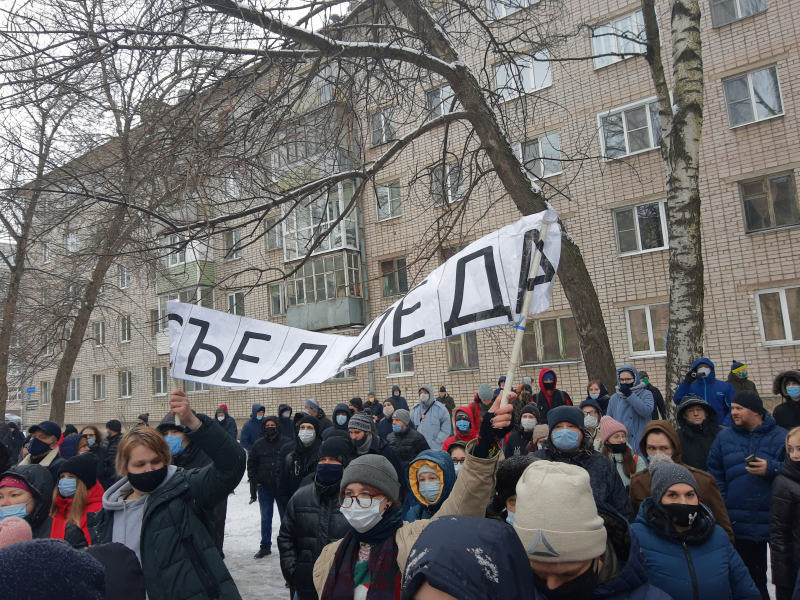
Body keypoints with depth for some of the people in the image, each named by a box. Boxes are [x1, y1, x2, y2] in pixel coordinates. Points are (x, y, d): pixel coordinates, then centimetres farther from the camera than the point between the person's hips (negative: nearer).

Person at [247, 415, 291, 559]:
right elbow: (251, 464, 12)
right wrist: (255, 481, 3)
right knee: (265, 518, 11)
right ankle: (265, 546, 22)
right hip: (264, 487, 2)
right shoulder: (258, 444, 4)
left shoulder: (287, 442, -5)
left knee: (285, 516, 7)